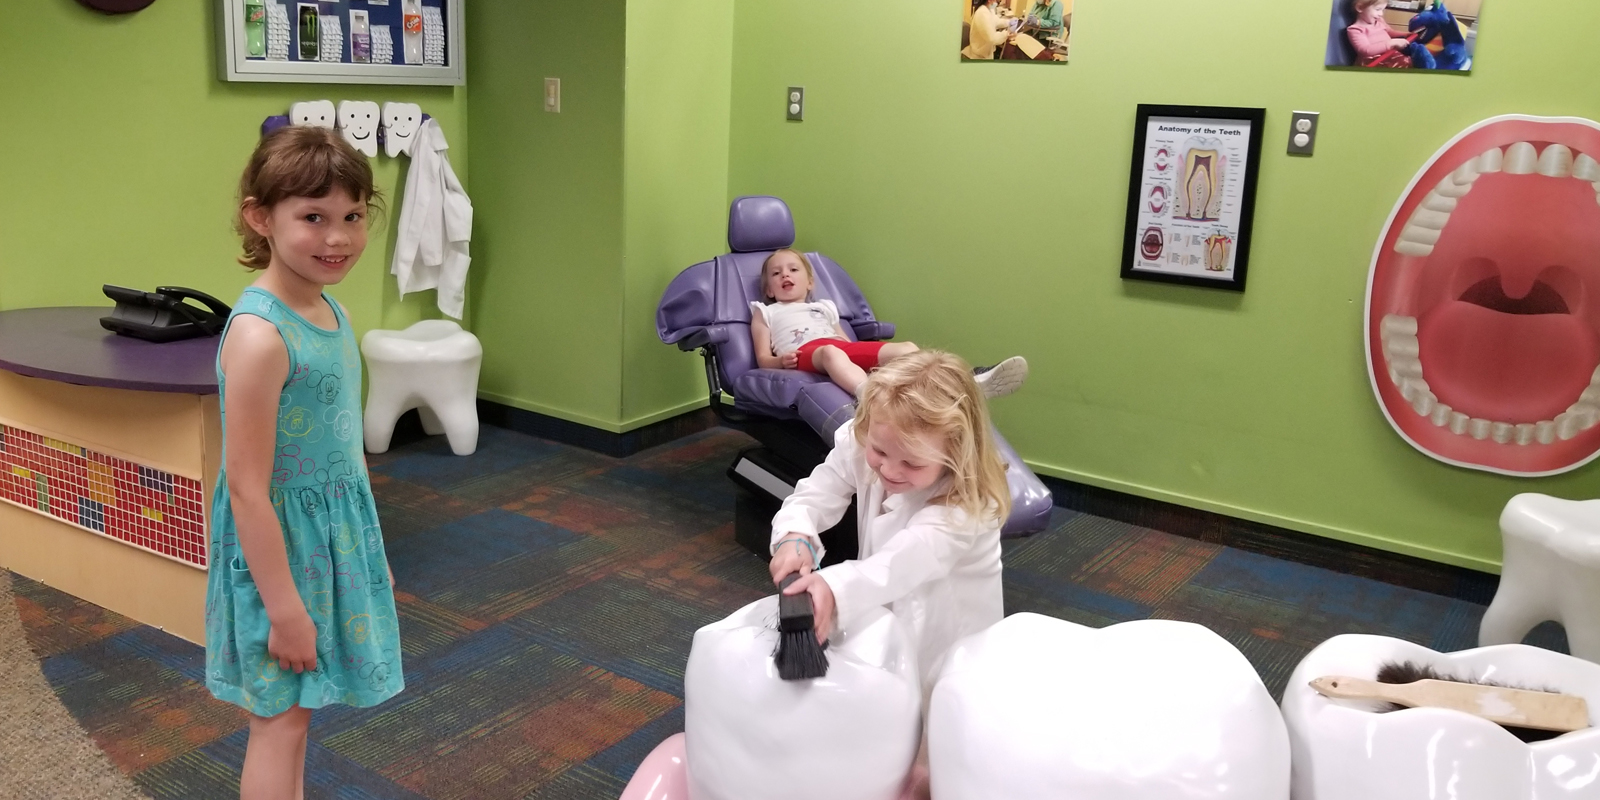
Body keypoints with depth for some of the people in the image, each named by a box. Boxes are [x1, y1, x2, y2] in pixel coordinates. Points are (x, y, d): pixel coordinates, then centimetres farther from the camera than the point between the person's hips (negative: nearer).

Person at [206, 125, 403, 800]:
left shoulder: (328, 311, 3)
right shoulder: (259, 333, -24)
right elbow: (246, 488, -23)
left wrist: (370, 550, 19)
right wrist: (284, 607, -20)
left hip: (334, 534, 8)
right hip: (280, 542, -8)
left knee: (294, 708, 20)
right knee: (280, 716, 7)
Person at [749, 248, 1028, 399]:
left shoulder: (824, 308, 39)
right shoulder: (765, 313, 27)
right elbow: (762, 359, 13)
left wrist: (870, 362, 5)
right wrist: (780, 361, -12)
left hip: (845, 349, 5)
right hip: (805, 353, -5)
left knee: (905, 348, -20)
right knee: (831, 353, -42)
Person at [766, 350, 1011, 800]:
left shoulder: (967, 502, -35)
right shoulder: (858, 453, -15)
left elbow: (908, 558, -51)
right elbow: (815, 495, -20)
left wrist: (836, 588, -70)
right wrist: (795, 537, -46)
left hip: (946, 638, -5)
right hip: (883, 616, 6)